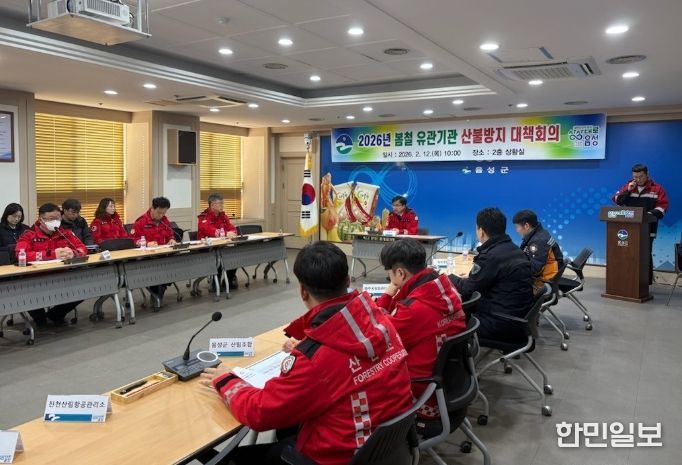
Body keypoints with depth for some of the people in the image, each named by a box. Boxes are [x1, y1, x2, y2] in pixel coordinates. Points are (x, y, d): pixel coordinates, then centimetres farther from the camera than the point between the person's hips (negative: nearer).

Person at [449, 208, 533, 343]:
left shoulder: (491, 256, -20)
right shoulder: (515, 250, 8)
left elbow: (466, 290, -11)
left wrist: (450, 277, 6)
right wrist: (469, 279, 12)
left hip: (504, 325, -9)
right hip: (520, 320, 9)